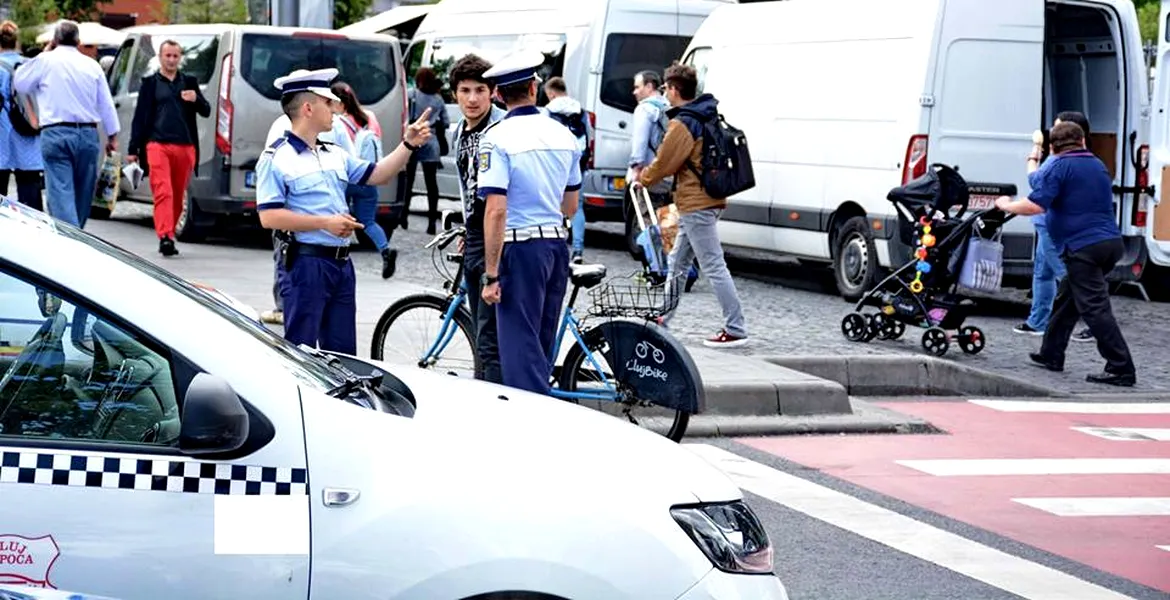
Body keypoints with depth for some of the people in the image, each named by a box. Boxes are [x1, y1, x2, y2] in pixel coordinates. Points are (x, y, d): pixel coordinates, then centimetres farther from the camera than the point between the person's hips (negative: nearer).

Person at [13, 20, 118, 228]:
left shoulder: (45, 61, -2)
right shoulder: (92, 65, 8)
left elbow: (20, 84, 12)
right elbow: (107, 104, 10)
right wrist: (112, 135, 19)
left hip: (56, 134, -4)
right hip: (88, 134, 4)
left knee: (61, 192, -9)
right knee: (83, 193, 14)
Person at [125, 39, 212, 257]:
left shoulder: (189, 82, 16)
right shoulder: (150, 83, 9)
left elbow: (206, 112, 14)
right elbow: (139, 116, 7)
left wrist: (196, 100, -9)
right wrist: (133, 148, 2)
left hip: (185, 147, 3)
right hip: (158, 145, -3)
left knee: (178, 196, 7)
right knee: (163, 193, -14)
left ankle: (168, 235, 17)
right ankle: (165, 237, -22)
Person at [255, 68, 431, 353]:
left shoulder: (334, 155, 15)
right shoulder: (277, 158, -8)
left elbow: (376, 175, 21)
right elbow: (269, 217, -15)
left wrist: (408, 145, 9)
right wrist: (325, 223, -19)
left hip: (342, 262, 8)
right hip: (306, 263, -8)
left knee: (342, 351, 12)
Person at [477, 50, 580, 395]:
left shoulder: (497, 139, -12)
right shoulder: (563, 135, 8)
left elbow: (495, 211, -18)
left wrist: (491, 275, -15)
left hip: (520, 249, -6)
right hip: (558, 244, 6)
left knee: (520, 348, -5)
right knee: (542, 347, 16)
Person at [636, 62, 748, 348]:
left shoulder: (682, 124, -17)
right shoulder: (708, 117, 12)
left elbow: (664, 162, -11)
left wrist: (643, 178, 9)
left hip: (696, 203, -10)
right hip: (709, 199, 10)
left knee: (713, 265, -8)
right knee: (677, 261, 18)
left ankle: (735, 330, -9)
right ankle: (661, 318, 27)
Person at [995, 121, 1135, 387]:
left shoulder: (1059, 167, -7)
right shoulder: (1098, 165, 19)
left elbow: (1035, 205, -17)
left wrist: (1006, 205, 2)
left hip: (1083, 247, -8)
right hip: (1110, 242, 9)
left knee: (1094, 308, -9)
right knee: (1066, 298, 20)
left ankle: (1121, 369, -14)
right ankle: (1051, 354, 27)